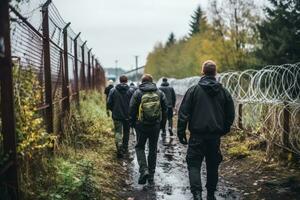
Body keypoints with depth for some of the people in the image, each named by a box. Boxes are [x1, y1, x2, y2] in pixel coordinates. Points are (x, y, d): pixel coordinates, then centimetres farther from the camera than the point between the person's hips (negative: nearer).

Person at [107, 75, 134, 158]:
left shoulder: (113, 91, -4)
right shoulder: (130, 91, -8)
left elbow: (109, 104, -4)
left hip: (116, 116, 0)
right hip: (127, 116, 0)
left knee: (118, 132, 3)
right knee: (126, 132, 17)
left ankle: (119, 149, -15)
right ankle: (125, 148, 28)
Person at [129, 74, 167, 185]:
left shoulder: (137, 93, -4)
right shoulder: (160, 93, 3)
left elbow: (132, 109, -3)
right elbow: (165, 109, 5)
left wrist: (133, 123, 9)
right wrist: (161, 122, 15)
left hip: (141, 125, -2)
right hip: (155, 126, 2)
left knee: (140, 147, 13)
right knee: (153, 149, 12)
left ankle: (144, 170, -7)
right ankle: (151, 175, 17)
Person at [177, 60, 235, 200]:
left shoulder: (194, 90, -6)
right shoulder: (223, 92, 4)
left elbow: (183, 113, -8)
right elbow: (230, 115, 8)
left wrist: (181, 132, -2)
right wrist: (223, 130, 19)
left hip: (197, 135, -3)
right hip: (215, 136, 3)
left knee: (194, 164, 4)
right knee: (213, 165, 15)